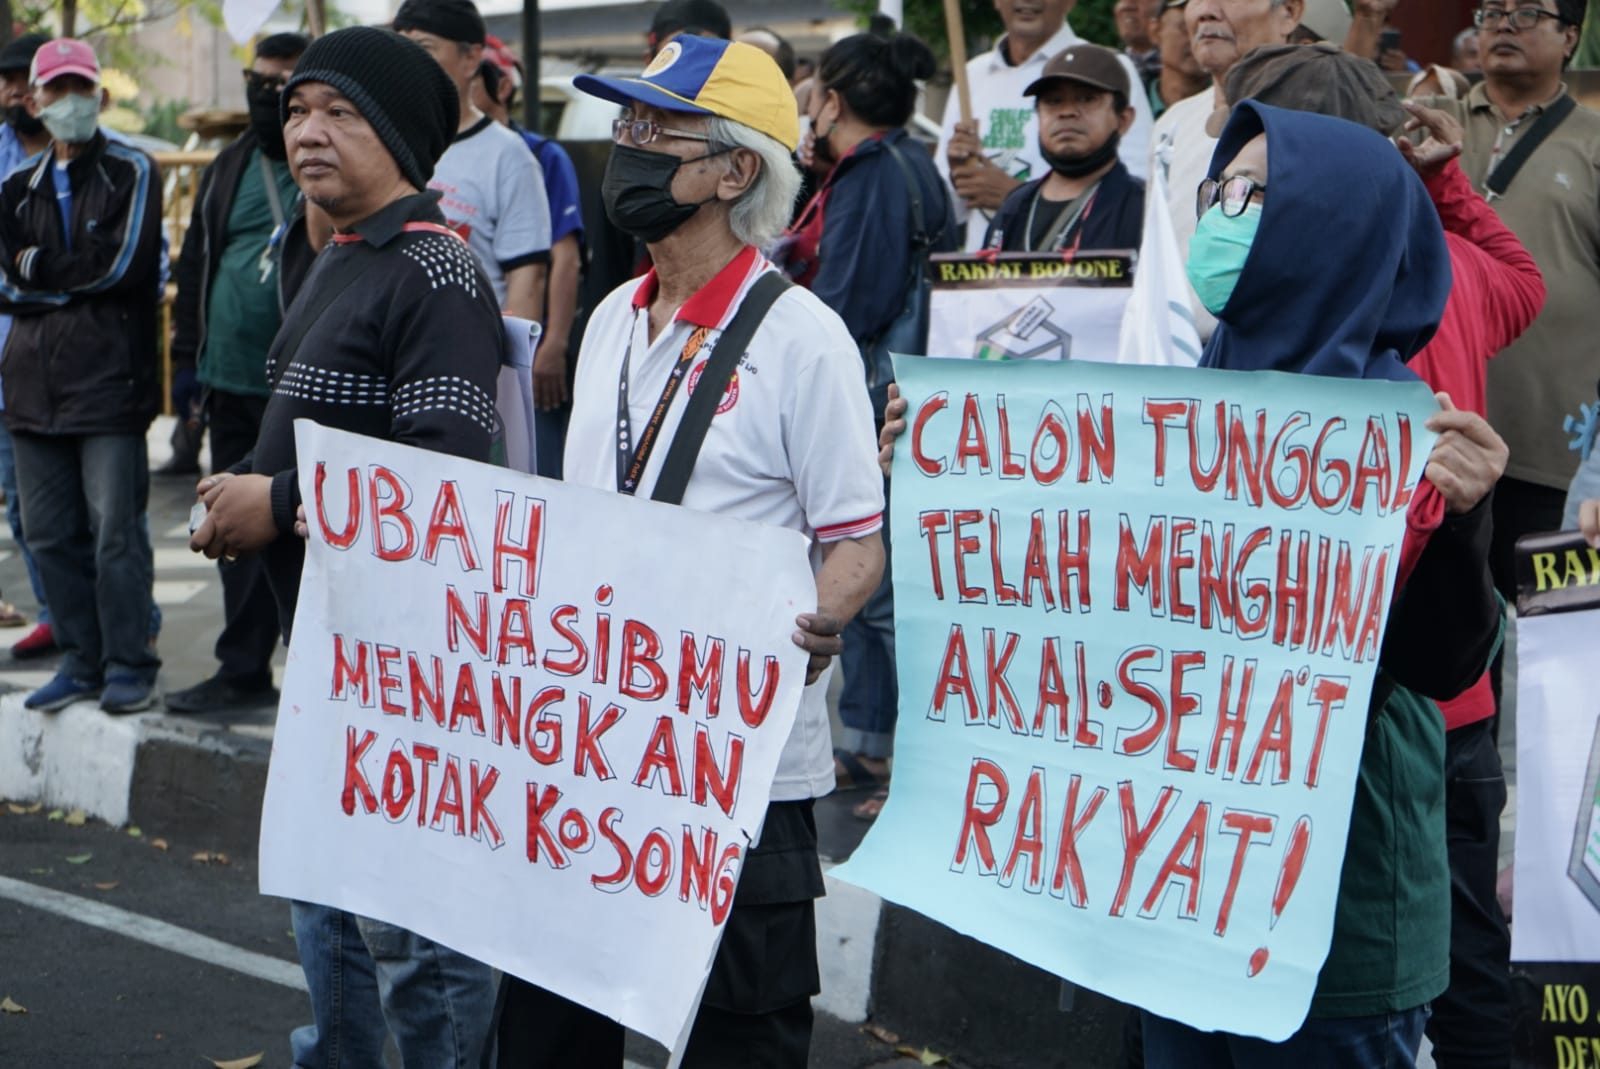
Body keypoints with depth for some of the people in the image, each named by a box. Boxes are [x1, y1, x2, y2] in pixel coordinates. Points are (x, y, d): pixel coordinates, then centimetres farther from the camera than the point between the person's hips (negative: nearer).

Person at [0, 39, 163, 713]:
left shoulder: (131, 173, 3)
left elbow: (127, 264, -9)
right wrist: (82, 278, -9)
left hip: (109, 374, -5)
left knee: (115, 529, -7)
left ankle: (129, 665, 0)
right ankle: (80, 662, 16)